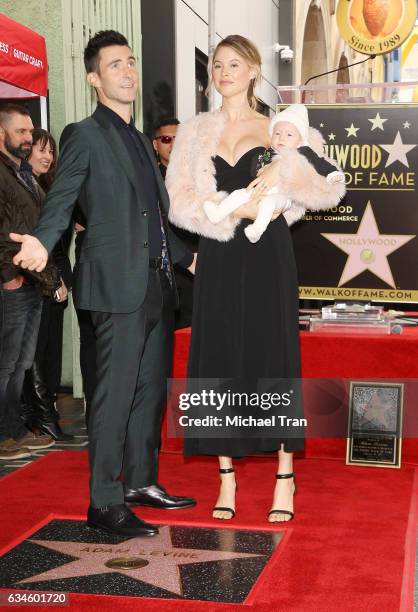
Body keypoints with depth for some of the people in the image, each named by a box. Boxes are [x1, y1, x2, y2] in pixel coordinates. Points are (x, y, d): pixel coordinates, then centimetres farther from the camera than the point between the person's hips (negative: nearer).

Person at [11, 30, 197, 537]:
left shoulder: (140, 140, 20)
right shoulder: (84, 135, -3)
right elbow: (60, 201, -13)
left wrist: (187, 256, 30)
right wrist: (42, 242, -32)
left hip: (157, 285, 8)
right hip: (118, 285, -8)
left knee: (151, 389, 14)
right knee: (115, 394, -5)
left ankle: (141, 482, 27)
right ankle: (104, 503, 3)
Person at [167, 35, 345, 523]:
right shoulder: (194, 131, 10)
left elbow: (331, 190, 0)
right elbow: (179, 202, -2)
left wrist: (283, 172, -15)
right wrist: (235, 210, -13)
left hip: (267, 255, -1)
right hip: (219, 258, 1)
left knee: (274, 353, 0)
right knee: (220, 358, 2)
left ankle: (285, 478, 10)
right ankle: (227, 478, 12)